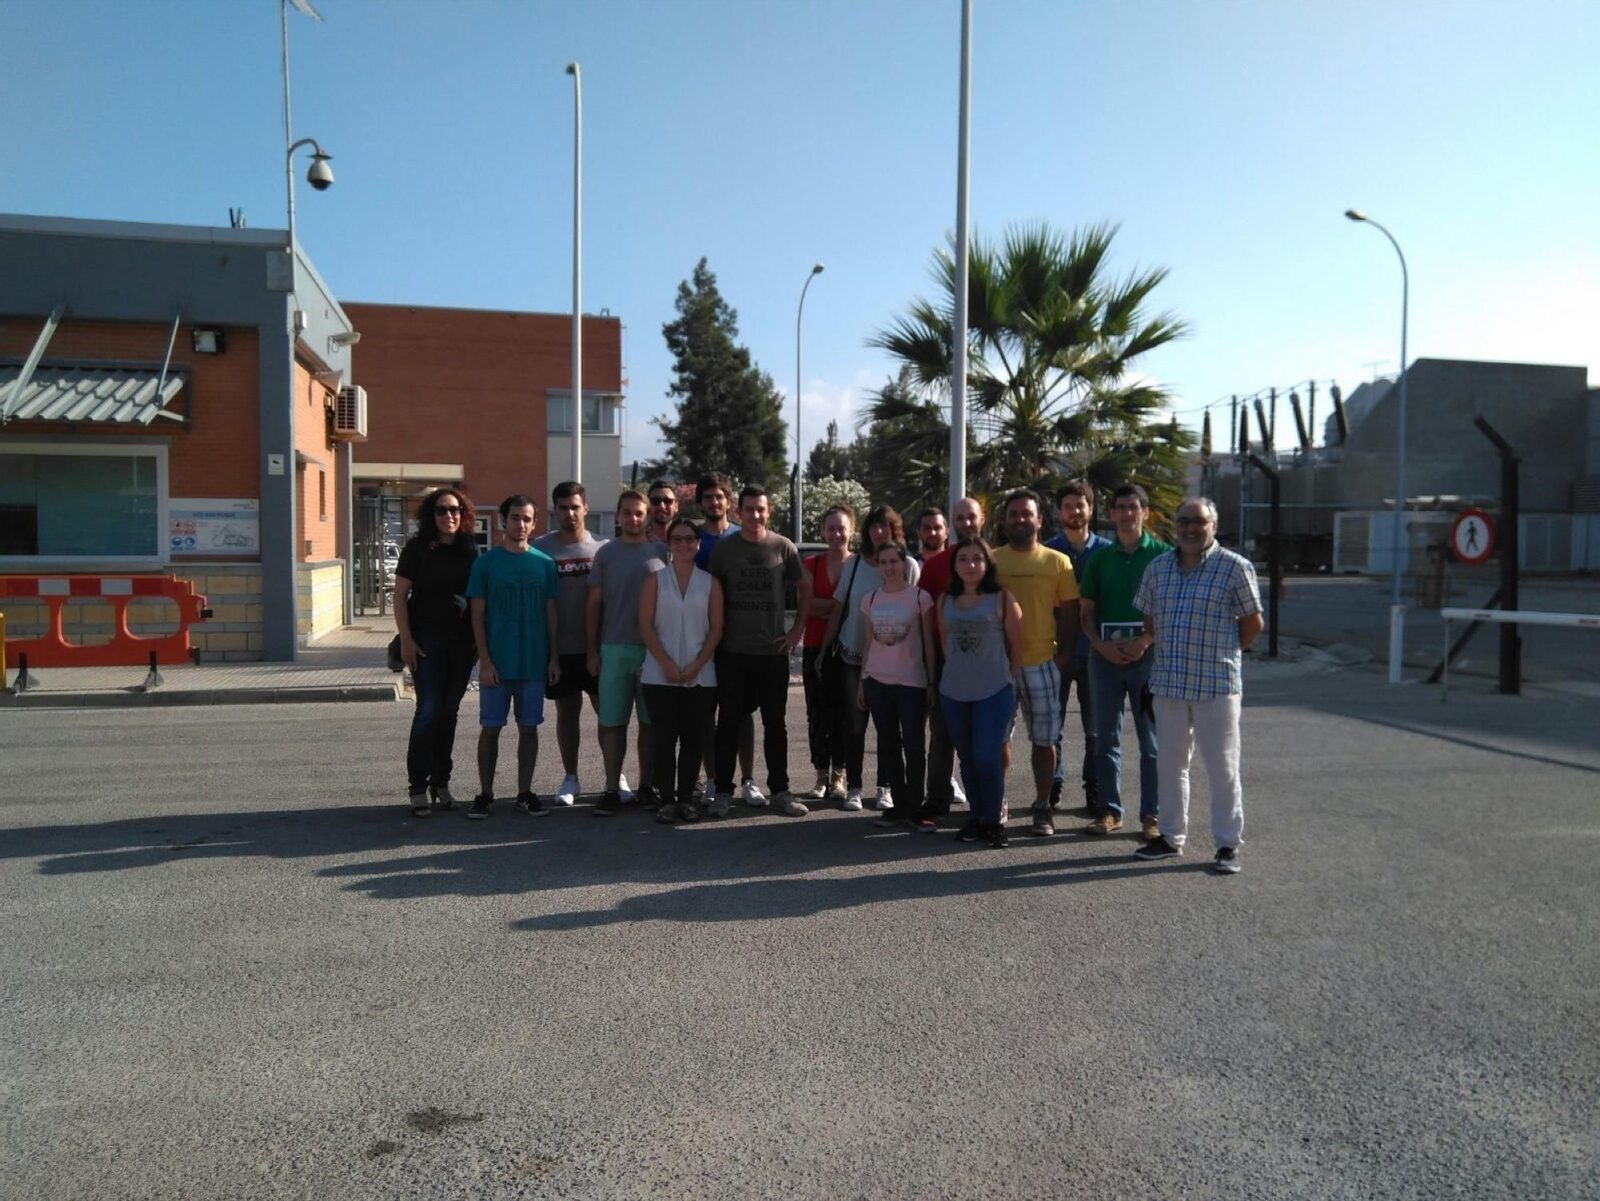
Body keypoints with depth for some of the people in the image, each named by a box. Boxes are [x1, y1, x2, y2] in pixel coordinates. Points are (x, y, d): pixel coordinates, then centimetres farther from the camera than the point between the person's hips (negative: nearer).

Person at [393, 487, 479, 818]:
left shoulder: (470, 551, 8)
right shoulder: (417, 548, -2)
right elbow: (400, 595, -3)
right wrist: (406, 639, -10)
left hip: (461, 641, 4)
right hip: (427, 640, -4)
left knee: (449, 712, 9)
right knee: (430, 710, -9)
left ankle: (441, 782, 19)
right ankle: (419, 787, 0)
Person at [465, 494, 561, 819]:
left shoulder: (545, 564, 4)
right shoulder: (485, 563, -1)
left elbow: (551, 614, 7)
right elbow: (478, 616, -2)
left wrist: (554, 657, 2)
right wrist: (485, 660, -9)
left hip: (534, 663, 2)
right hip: (496, 663, -2)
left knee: (529, 728, 8)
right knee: (490, 728, 5)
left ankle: (525, 792, 18)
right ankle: (484, 794, 15)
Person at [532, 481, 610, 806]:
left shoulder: (602, 548, 2)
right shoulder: (541, 548, 1)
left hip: (596, 646, 0)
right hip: (559, 647, 1)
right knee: (567, 711, 10)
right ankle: (570, 779, 20)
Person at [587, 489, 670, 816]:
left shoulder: (661, 552, 6)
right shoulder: (606, 553, 6)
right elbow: (594, 604, 6)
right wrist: (592, 650, 0)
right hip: (614, 649, 0)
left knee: (650, 721, 6)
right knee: (612, 721, 0)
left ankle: (647, 784, 17)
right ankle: (612, 788, 8)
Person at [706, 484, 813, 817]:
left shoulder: (783, 547, 2)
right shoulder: (723, 549, 1)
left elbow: (805, 588, 11)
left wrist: (798, 629, 5)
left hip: (774, 651, 1)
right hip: (732, 652, -1)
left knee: (775, 724, 9)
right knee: (729, 723, 4)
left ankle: (780, 790, 18)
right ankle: (723, 791, 13)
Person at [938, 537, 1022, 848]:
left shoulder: (1002, 598, -5)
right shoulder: (946, 601, 6)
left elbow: (1017, 644, -1)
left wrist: (1008, 679, 5)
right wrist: (958, 669, 10)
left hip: (994, 693, -4)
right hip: (953, 693, 4)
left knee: (988, 759, -6)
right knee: (967, 759, 11)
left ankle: (993, 820, 11)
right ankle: (977, 817, 24)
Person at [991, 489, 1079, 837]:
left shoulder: (1057, 562, 1)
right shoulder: (991, 560, 4)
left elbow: (1069, 613, 3)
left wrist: (1064, 653, -6)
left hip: (1042, 663, -1)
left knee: (1043, 739, 6)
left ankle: (1042, 808, 18)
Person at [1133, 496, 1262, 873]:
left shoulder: (1235, 567, -5)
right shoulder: (1158, 567, 8)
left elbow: (1252, 622, 0)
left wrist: (1223, 654, 3)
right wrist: (1148, 642, 7)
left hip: (1217, 684, -5)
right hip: (1168, 683, 5)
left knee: (1222, 765, 2)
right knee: (1170, 762, 13)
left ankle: (1228, 844, 12)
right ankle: (1171, 836, 25)